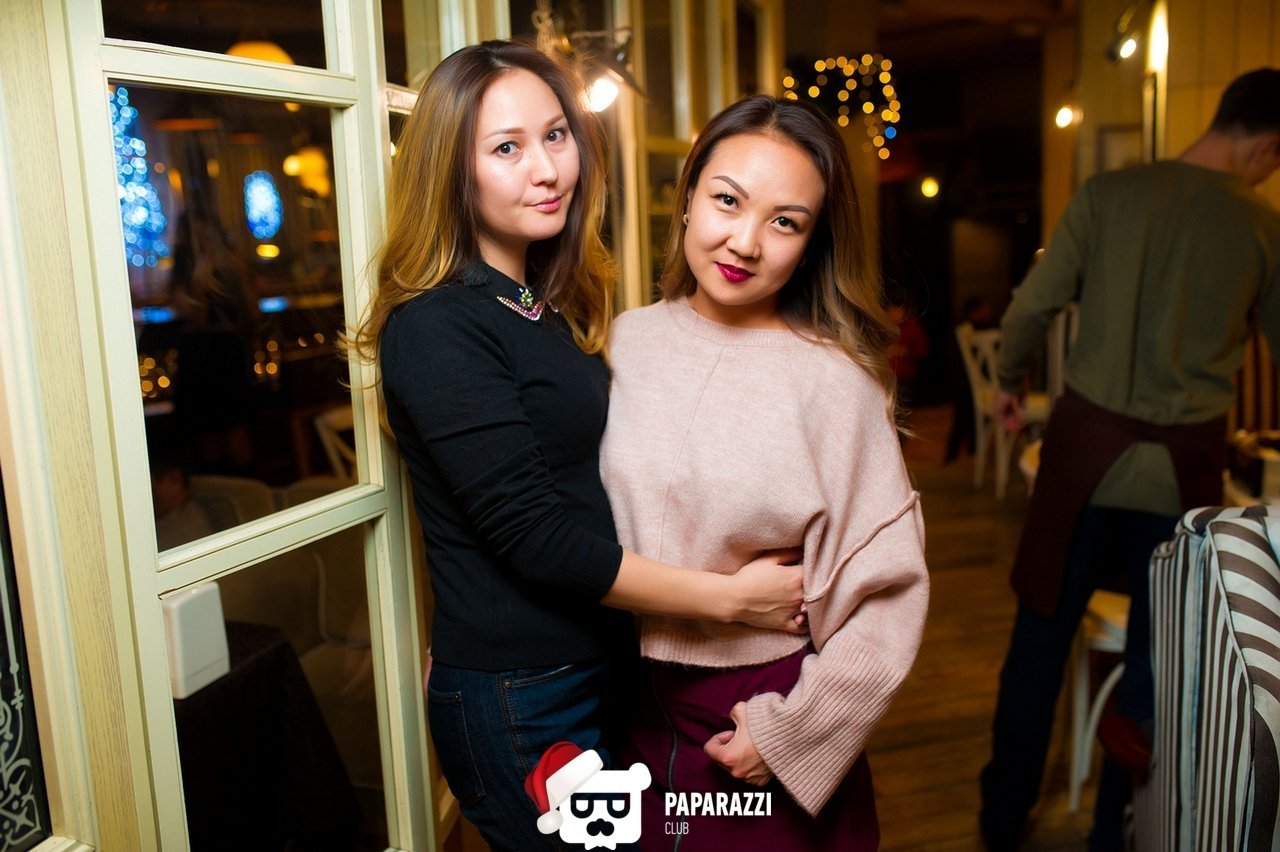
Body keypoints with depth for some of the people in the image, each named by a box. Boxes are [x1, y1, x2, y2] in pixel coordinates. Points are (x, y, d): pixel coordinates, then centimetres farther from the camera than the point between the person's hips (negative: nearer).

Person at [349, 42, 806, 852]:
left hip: (599, 666, 8)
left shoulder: (551, 304, 7)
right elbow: (532, 533, -24)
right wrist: (730, 595, -20)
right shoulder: (437, 326, -19)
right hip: (517, 701, -8)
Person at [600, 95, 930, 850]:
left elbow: (887, 596, -12)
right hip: (628, 710, 3)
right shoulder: (625, 344, -4)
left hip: (762, 718, -3)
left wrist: (792, 730, -11)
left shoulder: (832, 381, -15)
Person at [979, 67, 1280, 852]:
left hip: (1088, 442, 0)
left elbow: (1032, 305, -4)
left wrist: (1009, 381, 14)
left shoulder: (1110, 193, -2)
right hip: (1186, 459, 0)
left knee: (1042, 636, 12)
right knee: (1159, 653, 15)